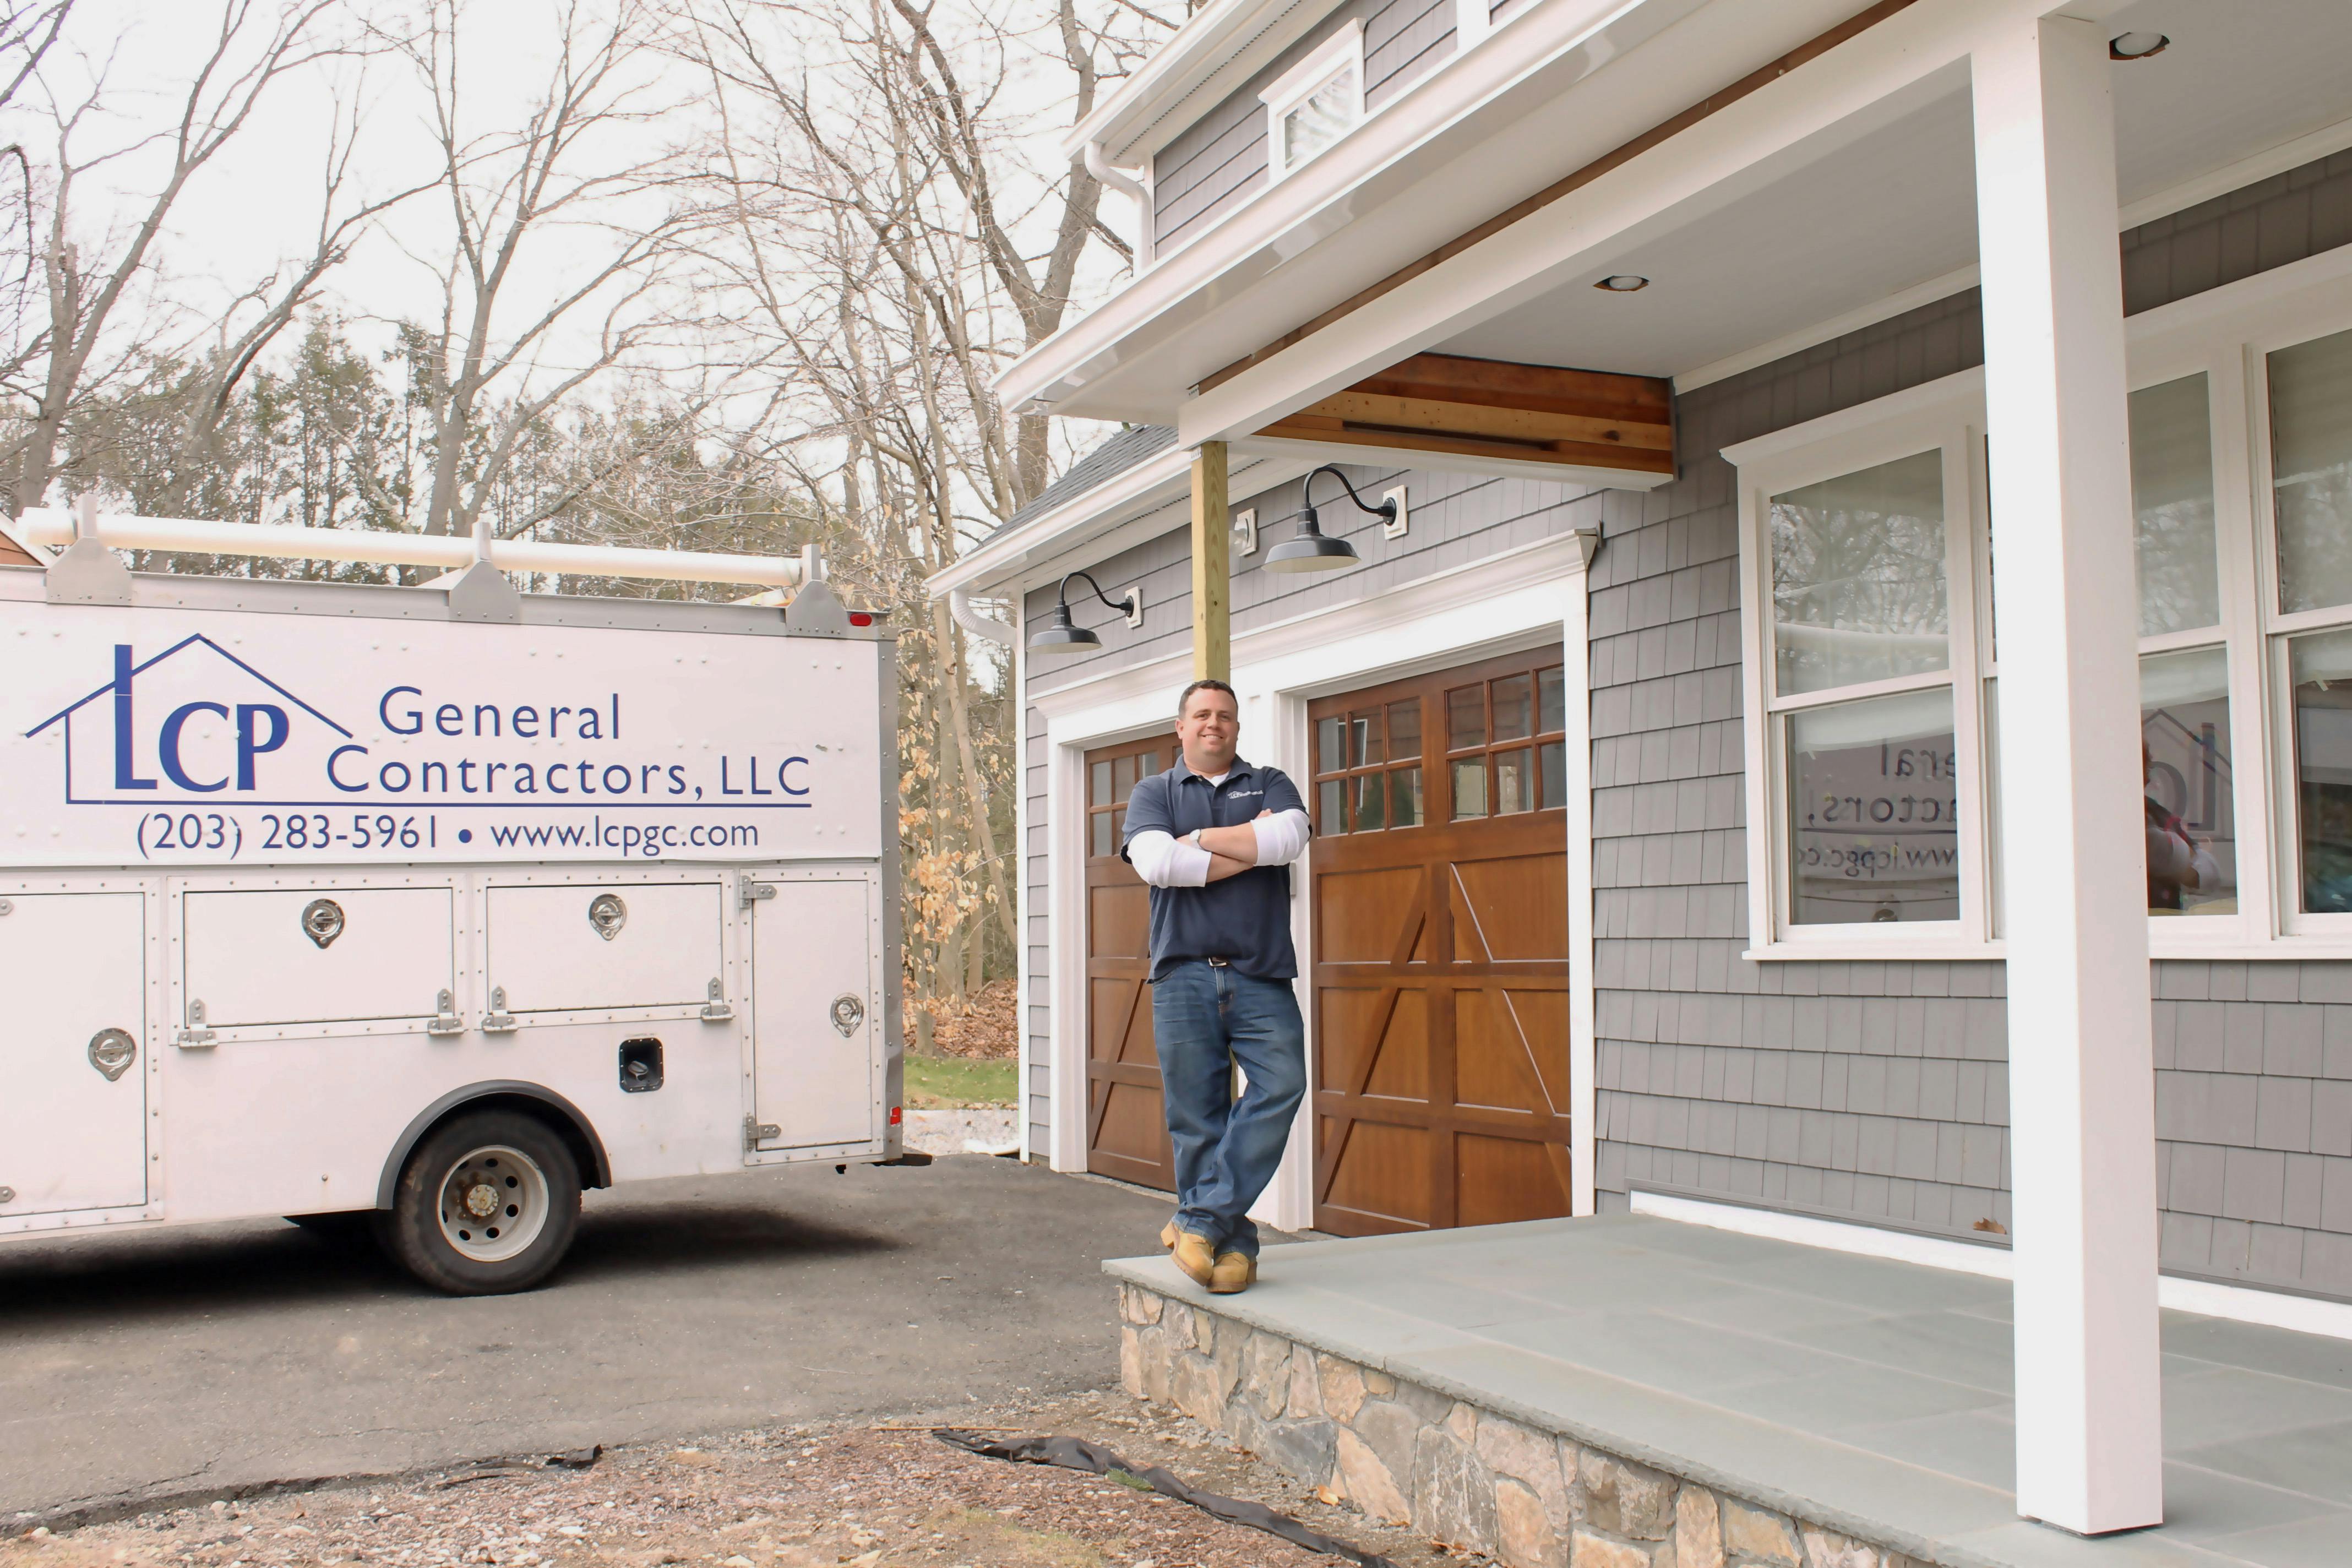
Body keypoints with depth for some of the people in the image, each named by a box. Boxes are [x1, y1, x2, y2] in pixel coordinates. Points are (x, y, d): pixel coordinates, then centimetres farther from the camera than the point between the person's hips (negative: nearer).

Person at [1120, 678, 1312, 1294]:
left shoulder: (1270, 785, 19)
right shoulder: (1152, 793, 16)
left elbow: (1288, 838, -5)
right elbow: (1156, 863, -5)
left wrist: (1200, 840, -1)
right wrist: (1250, 850, -3)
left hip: (1261, 974, 1)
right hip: (1183, 973, 0)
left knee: (1282, 1081, -19)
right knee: (1197, 1117, -2)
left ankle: (1202, 1218, -12)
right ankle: (1232, 1242, 8)